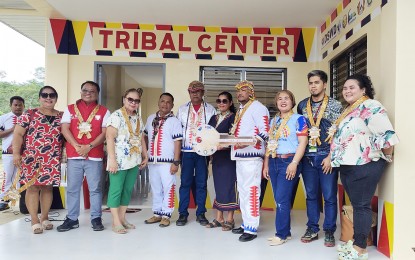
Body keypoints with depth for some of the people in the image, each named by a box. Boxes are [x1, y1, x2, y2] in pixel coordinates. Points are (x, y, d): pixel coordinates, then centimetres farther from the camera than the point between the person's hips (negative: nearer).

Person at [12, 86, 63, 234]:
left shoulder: (62, 117, 9)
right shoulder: (29, 114, 2)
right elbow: (17, 134, -1)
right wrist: (16, 153, -11)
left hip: (53, 160, 3)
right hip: (32, 158, -2)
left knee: (48, 187, 9)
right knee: (33, 187, -2)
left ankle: (44, 218, 21)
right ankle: (35, 221, 6)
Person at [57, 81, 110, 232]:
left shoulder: (103, 111, 6)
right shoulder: (70, 109, 10)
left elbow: (105, 133, -2)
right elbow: (65, 129, 1)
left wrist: (89, 146, -14)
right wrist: (77, 146, -12)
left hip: (94, 156, -1)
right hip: (74, 156, 2)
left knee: (95, 189, 3)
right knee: (72, 189, 7)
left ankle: (96, 218, 13)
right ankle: (72, 219, 18)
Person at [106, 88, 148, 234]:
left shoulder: (138, 118, 15)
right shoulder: (116, 116, -7)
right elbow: (110, 138, -14)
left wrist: (145, 156, 15)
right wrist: (112, 159, -19)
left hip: (134, 161, 7)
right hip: (119, 161, -7)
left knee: (128, 190, 10)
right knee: (116, 190, -2)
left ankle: (122, 218, 20)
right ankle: (116, 222, 5)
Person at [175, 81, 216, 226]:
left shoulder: (211, 110, 6)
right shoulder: (182, 110, 10)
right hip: (187, 150, 1)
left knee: (202, 183, 4)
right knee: (185, 182, 2)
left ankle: (201, 214, 14)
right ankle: (183, 214, 10)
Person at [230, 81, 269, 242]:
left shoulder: (258, 108, -7)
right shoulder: (241, 109, 21)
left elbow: (264, 133, -16)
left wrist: (247, 143, -26)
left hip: (252, 156, -10)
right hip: (239, 156, 10)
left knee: (251, 191, -8)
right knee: (242, 191, 14)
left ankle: (251, 228, 0)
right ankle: (246, 223, 25)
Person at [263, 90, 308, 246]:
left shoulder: (298, 119, -2)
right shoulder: (273, 121, 16)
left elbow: (303, 142, -10)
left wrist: (294, 163, -18)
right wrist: (266, 164, 14)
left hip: (289, 161, -6)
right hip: (274, 162, 6)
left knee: (282, 199, -7)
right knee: (279, 199, 9)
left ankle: (281, 234, 4)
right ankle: (286, 231, 20)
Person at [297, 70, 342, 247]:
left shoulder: (335, 105, -1)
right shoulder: (302, 105, 10)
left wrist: (330, 156, -12)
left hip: (326, 157, -3)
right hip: (308, 157, 3)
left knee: (330, 196, 3)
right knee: (311, 195, 11)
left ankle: (329, 231, 17)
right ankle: (312, 229, 22)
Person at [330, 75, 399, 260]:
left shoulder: (371, 107, -12)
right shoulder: (348, 110, 18)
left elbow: (386, 134, -19)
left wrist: (386, 158, -8)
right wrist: (334, 158, 20)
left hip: (364, 165, -9)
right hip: (347, 165, 9)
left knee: (361, 205, -3)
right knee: (355, 204, 14)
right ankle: (356, 242, 23)